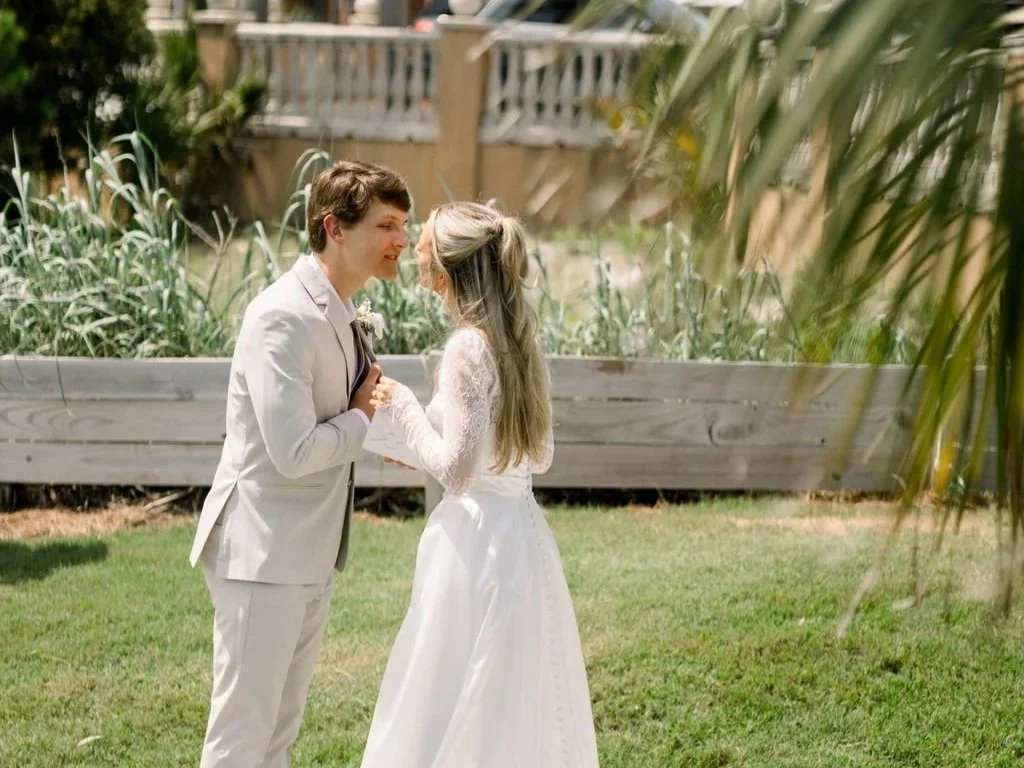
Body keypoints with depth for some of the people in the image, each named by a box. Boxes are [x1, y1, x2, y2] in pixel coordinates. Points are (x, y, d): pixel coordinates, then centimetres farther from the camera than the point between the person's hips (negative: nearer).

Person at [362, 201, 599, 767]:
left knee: (458, 714, 0)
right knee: (520, 711, 16)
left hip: (477, 542, -9)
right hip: (520, 534, 9)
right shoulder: (517, 339, 9)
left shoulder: (468, 347, -16)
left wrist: (403, 408, -6)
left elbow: (456, 471, -20)